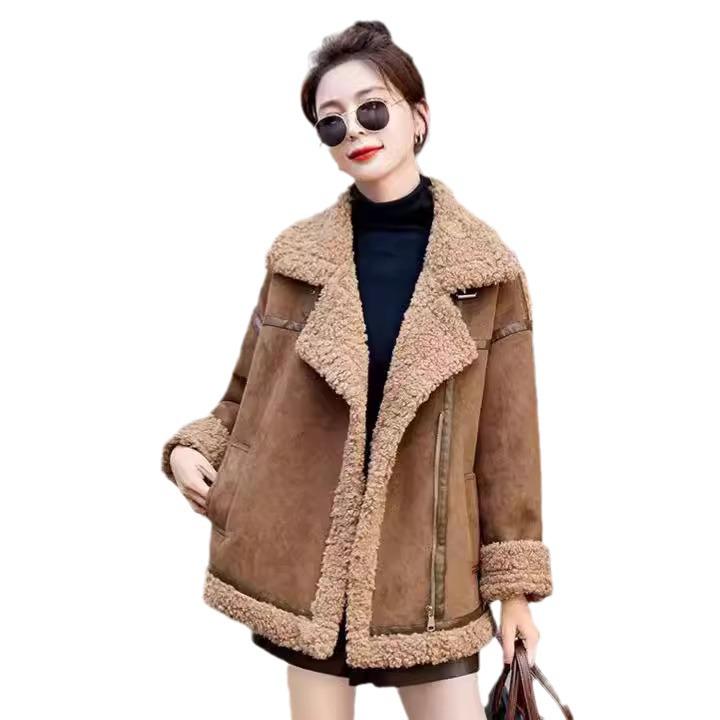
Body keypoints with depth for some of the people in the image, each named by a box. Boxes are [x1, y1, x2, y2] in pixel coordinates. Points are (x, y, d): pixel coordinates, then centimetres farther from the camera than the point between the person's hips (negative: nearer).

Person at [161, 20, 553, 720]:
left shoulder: (486, 266, -3)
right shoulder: (295, 255, 0)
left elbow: (506, 430, -1)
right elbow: (251, 393, 11)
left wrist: (514, 580, -1)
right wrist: (194, 447, -8)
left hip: (424, 558, -1)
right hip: (307, 549, 1)